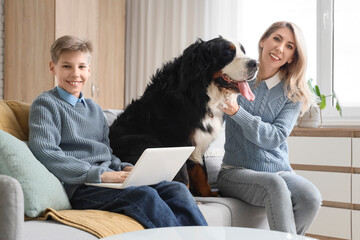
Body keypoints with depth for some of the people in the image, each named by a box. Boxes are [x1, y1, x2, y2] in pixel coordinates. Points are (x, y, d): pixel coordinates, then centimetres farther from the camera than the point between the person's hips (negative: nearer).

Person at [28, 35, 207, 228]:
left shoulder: (94, 109, 24)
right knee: (145, 195, -32)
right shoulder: (45, 104, 1)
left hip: (107, 181, 7)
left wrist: (124, 168, 2)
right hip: (79, 188, -7)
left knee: (177, 189, -14)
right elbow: (45, 153, -14)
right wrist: (100, 174, -18)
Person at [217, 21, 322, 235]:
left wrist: (237, 112, -19)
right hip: (236, 170, -2)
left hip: (279, 170, 2)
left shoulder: (293, 93, 5)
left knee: (311, 197, -27)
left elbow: (276, 137, -9)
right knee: (275, 185, -34)